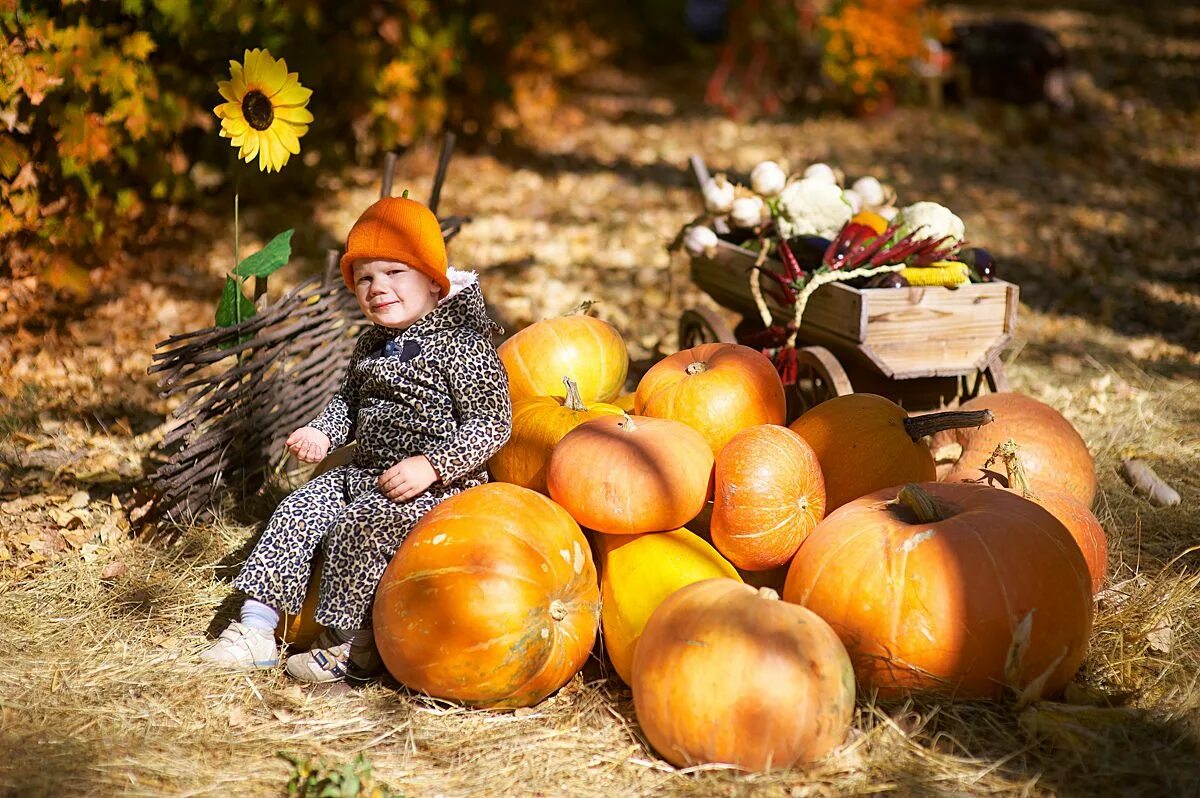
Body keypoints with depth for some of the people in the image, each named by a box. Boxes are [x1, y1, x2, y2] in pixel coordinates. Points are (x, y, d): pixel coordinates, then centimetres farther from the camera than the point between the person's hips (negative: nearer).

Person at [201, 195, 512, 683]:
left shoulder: (461, 345, -15)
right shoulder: (372, 344, 11)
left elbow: (491, 423, -17)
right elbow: (349, 401, 27)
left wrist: (431, 465, -24)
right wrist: (322, 433, 6)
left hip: (437, 486, -8)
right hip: (366, 473, 9)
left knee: (356, 529, -25)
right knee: (296, 514, -4)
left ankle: (351, 647, -7)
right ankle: (256, 628, 0)